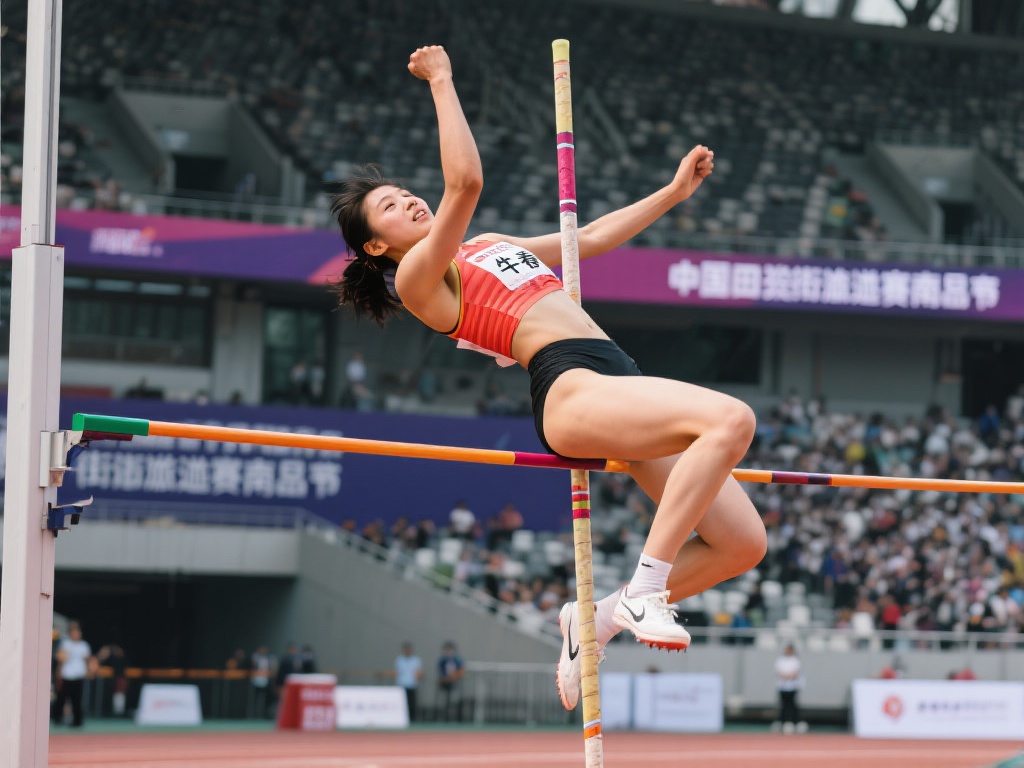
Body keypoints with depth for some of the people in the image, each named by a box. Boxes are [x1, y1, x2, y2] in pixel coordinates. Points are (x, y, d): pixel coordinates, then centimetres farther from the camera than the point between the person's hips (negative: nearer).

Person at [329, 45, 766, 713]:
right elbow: (466, 182, -11)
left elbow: (593, 237, 37)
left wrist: (675, 191, 35)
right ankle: (646, 588, -29)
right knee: (731, 418, -32)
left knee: (742, 542, -3)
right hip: (572, 389, -8)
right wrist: (442, 82, -5)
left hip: (622, 391, 8)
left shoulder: (488, 248, 30)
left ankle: (599, 616, 10)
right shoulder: (420, 277, 3)